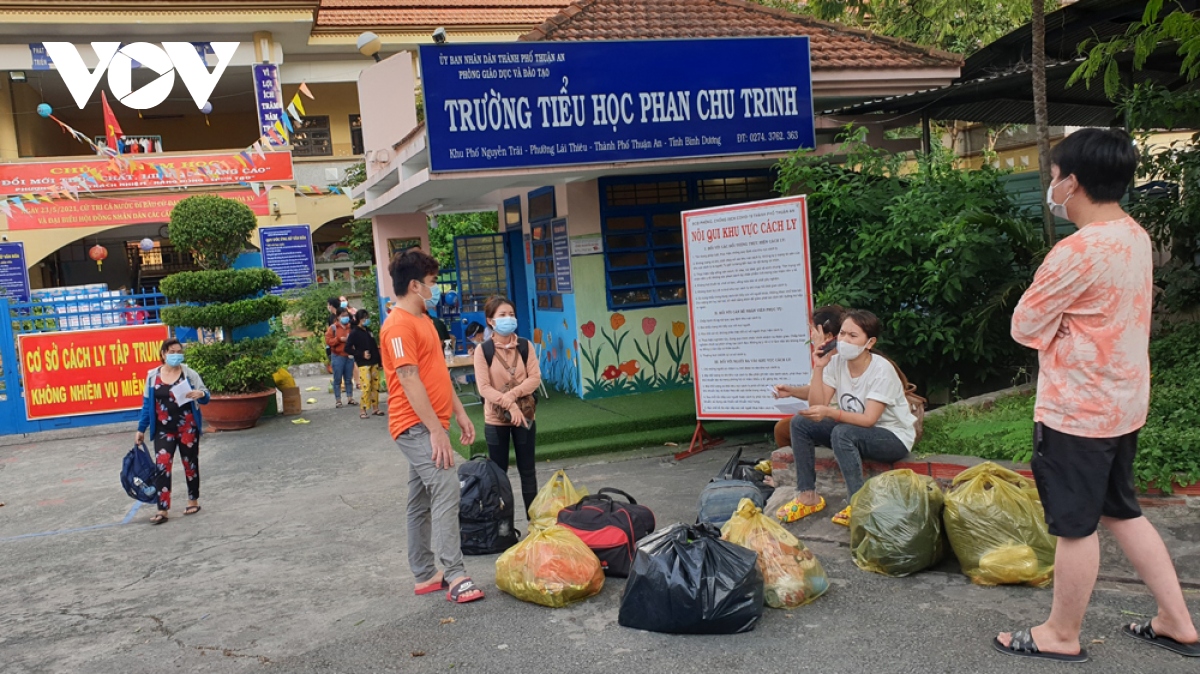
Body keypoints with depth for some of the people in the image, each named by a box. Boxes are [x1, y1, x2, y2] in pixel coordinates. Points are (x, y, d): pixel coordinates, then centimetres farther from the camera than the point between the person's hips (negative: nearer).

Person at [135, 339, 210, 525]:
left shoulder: (189, 373, -3)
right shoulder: (152, 376, 3)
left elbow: (205, 397, -5)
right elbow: (147, 404, 9)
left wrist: (200, 394, -29)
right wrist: (141, 429, 9)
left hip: (187, 428, -1)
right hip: (163, 430, 1)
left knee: (190, 463, 9)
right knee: (162, 466, -7)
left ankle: (193, 500, 26)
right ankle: (162, 510, -7)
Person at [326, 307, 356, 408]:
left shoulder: (351, 327, 8)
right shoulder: (333, 327, -1)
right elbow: (328, 340, -7)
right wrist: (339, 339, -17)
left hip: (349, 356, 3)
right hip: (337, 356, -3)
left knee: (348, 379, 9)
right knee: (338, 379, 0)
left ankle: (350, 398, 15)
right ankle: (338, 400, 5)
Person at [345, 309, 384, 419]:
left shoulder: (368, 330, 15)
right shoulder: (354, 333, -5)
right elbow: (347, 348, -11)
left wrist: (379, 360, 16)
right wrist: (361, 354, -17)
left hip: (374, 363, 7)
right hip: (363, 364, -7)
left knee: (375, 387, 7)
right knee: (366, 387, -12)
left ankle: (375, 408, 16)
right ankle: (362, 411, -5)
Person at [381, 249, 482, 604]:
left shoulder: (423, 320, 17)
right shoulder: (399, 325, -15)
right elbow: (409, 381, -20)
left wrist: (460, 413, 18)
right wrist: (436, 429, -22)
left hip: (430, 424, 10)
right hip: (416, 425, -10)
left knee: (422, 501, 13)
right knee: (446, 488, -17)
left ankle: (425, 575, 20)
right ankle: (454, 575, -16)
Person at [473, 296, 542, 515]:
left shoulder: (525, 346, 0)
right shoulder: (483, 350, -8)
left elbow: (535, 378, -5)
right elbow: (483, 387, -13)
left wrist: (512, 394, -19)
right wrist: (509, 405, -22)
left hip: (524, 415, 2)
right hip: (496, 419, -2)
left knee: (527, 470, 9)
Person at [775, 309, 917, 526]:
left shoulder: (882, 370, -24)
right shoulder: (836, 362, -7)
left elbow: (869, 419, -28)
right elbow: (818, 406, -14)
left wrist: (829, 412, -42)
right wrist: (819, 368, -23)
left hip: (894, 437, -7)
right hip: (855, 428, 7)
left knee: (842, 433, -35)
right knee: (801, 423, -9)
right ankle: (808, 496, -4)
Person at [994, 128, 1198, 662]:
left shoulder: (1079, 251, -23)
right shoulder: (1135, 237, 6)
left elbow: (1024, 326, -15)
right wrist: (1061, 326, 3)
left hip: (1076, 412, -9)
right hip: (1122, 403, 9)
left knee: (1075, 525, 5)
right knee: (1122, 512, 21)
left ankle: (1062, 636, 21)